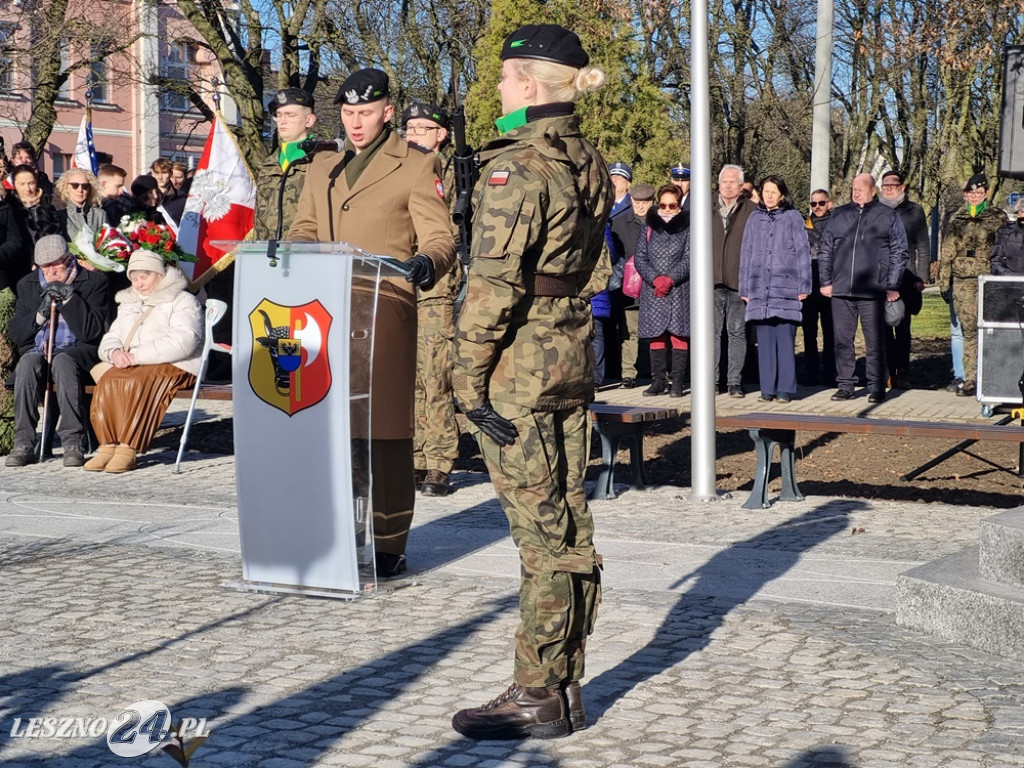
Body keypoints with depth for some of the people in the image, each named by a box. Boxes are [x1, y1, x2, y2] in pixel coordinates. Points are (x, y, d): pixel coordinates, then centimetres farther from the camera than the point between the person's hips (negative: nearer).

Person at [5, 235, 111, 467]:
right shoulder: (27, 285, 15)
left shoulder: (94, 281, 3)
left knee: (62, 362, -37)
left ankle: (72, 444, -37)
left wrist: (69, 298, -14)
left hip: (78, 350, -3)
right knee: (27, 363, -32)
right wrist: (41, 313, -9)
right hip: (37, 350, 3)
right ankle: (23, 444, -31)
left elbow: (93, 332, -7)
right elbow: (16, 335, 8)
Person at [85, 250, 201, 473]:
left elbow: (182, 342, -14)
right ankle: (107, 446, -31)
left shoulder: (182, 302, 3)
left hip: (173, 366, -6)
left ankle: (128, 450, -37)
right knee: (107, 382, -27)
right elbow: (108, 340, 23)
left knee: (136, 382, -36)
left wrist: (137, 356, -18)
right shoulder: (128, 304, 28)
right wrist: (115, 352, -4)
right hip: (131, 367, 6)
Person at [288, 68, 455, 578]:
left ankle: (388, 544, 1)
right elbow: (303, 229, 21)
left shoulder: (417, 167, 3)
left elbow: (440, 238, -3)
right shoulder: (321, 168, 21)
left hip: (384, 312, -5)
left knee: (384, 428, -4)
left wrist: (424, 264, -26)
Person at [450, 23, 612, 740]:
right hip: (575, 355, 8)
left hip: (520, 366, -8)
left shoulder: (516, 167, -16)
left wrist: (469, 374, -12)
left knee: (541, 530, -3)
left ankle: (540, 695, 6)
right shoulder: (590, 162, 10)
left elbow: (495, 284, -18)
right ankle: (567, 682, 22)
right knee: (569, 524, 12)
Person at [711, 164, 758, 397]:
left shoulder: (752, 211, 3)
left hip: (739, 281, -2)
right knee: (712, 331, 3)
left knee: (737, 332, 3)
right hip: (712, 281, 2)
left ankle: (735, 382, 7)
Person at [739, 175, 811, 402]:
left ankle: (786, 388, -2)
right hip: (759, 288, 3)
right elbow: (746, 254, 16)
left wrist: (803, 286, -3)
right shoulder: (755, 219, 14)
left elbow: (803, 252, 3)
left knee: (786, 339, -6)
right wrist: (744, 287, 11)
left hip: (786, 287, -3)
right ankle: (767, 388, 6)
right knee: (765, 340, 2)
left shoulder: (793, 217, 5)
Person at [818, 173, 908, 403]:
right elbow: (824, 249, 14)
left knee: (874, 342, 0)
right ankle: (845, 385, 12)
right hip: (841, 290, 3)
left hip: (872, 291, -3)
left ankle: (876, 387, 8)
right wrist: (826, 281, 6)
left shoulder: (888, 216, 5)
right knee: (843, 340, 5)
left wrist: (892, 286, -2)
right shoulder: (839, 215, 12)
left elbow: (899, 252, 3)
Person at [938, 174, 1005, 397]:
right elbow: (947, 253, 16)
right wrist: (943, 282, 11)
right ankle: (970, 379, 4)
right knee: (969, 330, 2)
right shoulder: (957, 220, 15)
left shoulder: (998, 217, 8)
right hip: (962, 281, 2)